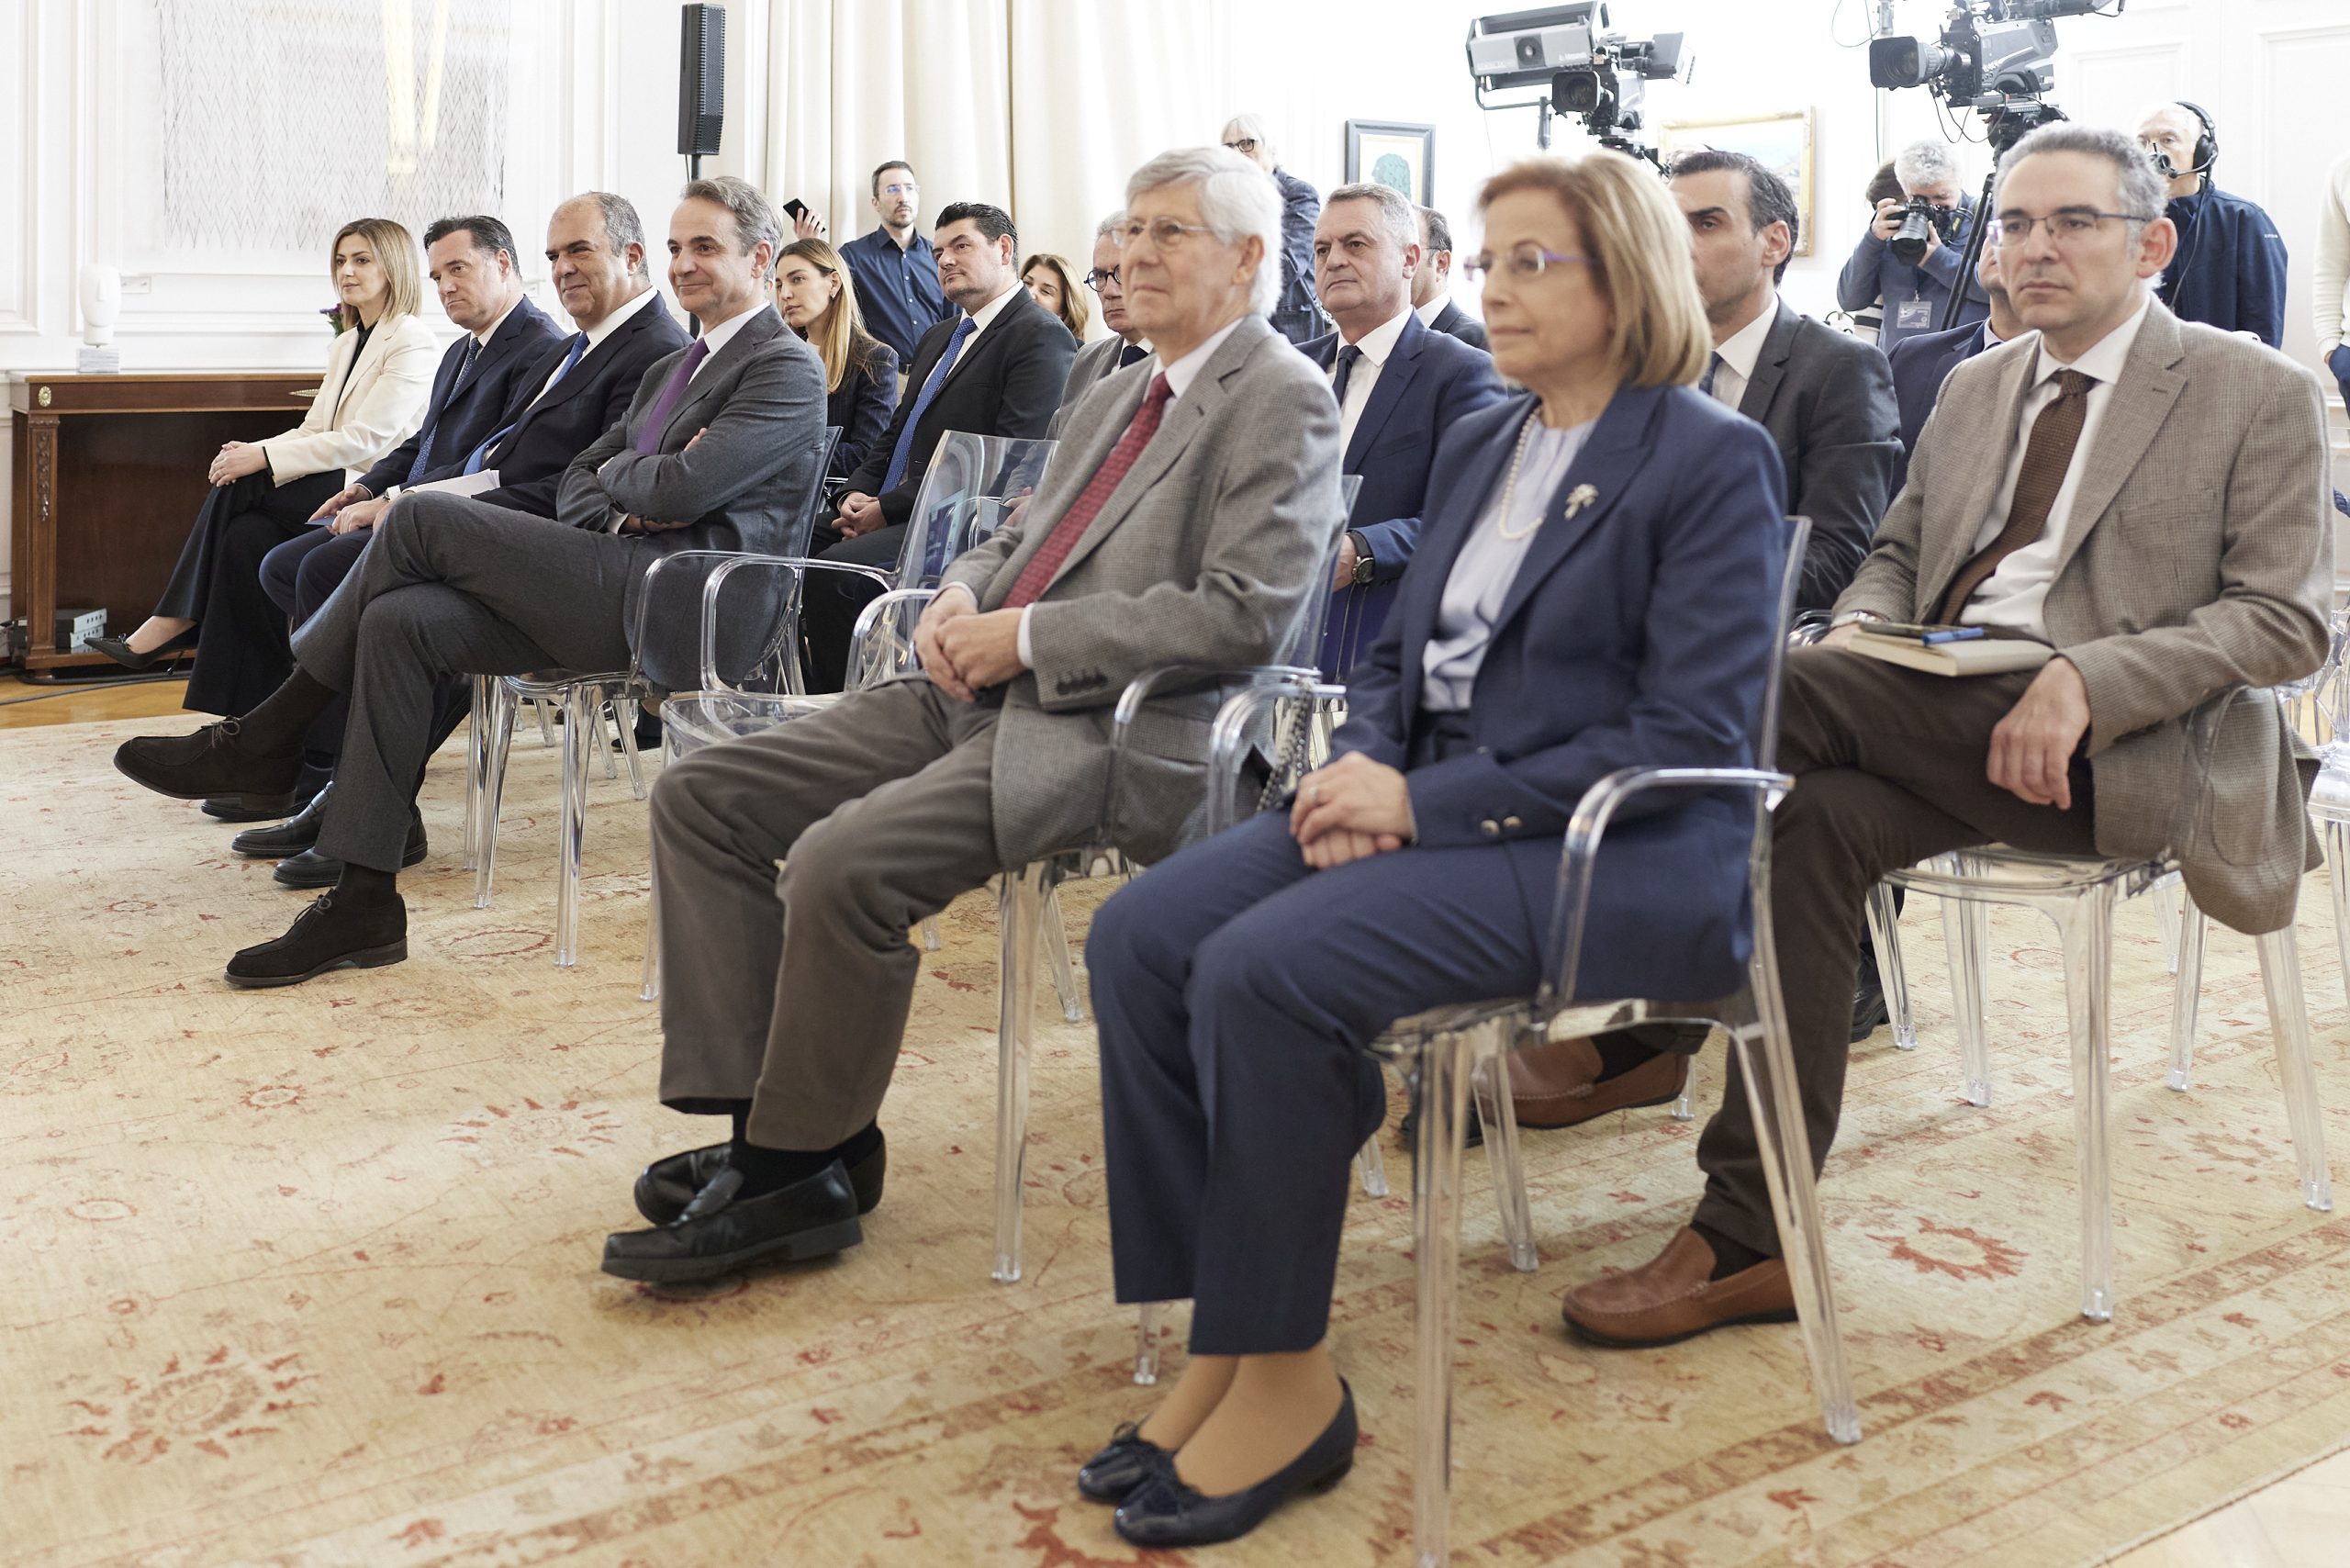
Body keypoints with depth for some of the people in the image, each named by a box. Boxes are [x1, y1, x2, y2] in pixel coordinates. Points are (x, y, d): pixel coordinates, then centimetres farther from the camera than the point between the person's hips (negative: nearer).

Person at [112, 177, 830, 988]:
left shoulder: (786, 367, -2)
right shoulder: (670, 369, 29)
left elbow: (681, 489, -16)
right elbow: (573, 486, 22)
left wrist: (614, 475, 6)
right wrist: (630, 500, -1)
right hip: (610, 590, 9)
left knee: (421, 515, -17)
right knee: (399, 622, -14)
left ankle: (264, 738, -3)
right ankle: (364, 900, -14)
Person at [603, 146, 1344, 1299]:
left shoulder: (1282, 403, -5)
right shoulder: (1116, 402, 24)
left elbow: (1247, 611, -17)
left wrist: (1029, 634, -15)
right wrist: (960, 598, 3)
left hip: (1109, 729, -9)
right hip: (978, 691, 10)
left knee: (841, 860, -29)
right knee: (700, 795, -2)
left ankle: (796, 1170, -8)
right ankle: (765, 1118, 0)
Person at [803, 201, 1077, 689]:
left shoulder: (1042, 337, -6)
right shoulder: (938, 338, 25)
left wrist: (889, 508, -16)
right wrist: (857, 494, 2)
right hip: (889, 511, 9)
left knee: (835, 570, -29)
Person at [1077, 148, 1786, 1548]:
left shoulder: (1714, 461, -7)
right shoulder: (1478, 444, 17)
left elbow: (1691, 734, -15)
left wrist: (1429, 801, -18)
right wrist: (1368, 771, -4)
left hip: (1619, 852, -8)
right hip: (1430, 801, 8)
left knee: (1265, 968, -29)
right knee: (1139, 936, -14)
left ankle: (1285, 1379, -12)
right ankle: (1221, 1338, -7)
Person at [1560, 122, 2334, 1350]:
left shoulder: (2260, 395, 4)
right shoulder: (1974, 389, 23)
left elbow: (2289, 623, -4)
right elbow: (1896, 549, 24)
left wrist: (2083, 681, -19)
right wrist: (1856, 634, -3)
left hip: (2116, 747, -6)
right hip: (1942, 720, 6)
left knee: (1768, 683, -28)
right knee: (1828, 818, -29)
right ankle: (1747, 1237, -24)